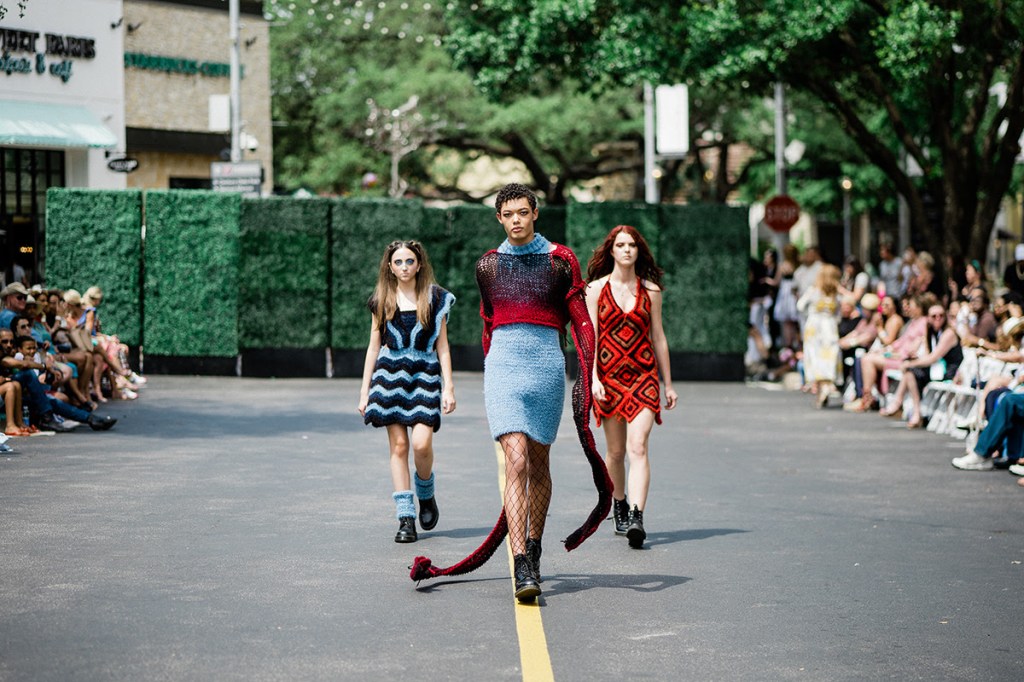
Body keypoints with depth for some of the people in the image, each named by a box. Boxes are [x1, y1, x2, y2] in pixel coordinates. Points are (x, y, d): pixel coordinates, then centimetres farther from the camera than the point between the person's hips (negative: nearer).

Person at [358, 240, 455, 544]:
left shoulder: (435, 299, 6)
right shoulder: (382, 301, 10)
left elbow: (442, 347, 6)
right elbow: (373, 346, 12)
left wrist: (448, 387, -1)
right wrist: (365, 390, 8)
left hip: (424, 374, -1)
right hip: (390, 374, 1)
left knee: (422, 444, -15)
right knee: (398, 445, -3)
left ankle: (426, 495, 15)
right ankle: (405, 518, 0)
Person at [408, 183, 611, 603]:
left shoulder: (560, 260, 5)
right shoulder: (488, 265, 12)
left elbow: (582, 323, 4)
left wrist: (587, 376, -6)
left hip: (547, 364, 0)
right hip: (503, 364, 0)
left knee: (538, 465, 10)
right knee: (516, 461, -15)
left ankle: (533, 547, 31)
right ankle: (522, 569, -22)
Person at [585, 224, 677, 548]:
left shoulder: (650, 290, 6)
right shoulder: (596, 288, 3)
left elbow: (658, 338, 11)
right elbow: (590, 336, -2)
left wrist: (668, 384, 13)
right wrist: (593, 378, -13)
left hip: (644, 376, 0)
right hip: (609, 376, 0)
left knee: (638, 447, -15)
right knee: (616, 451, 9)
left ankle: (636, 518, -23)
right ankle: (619, 507, 32)